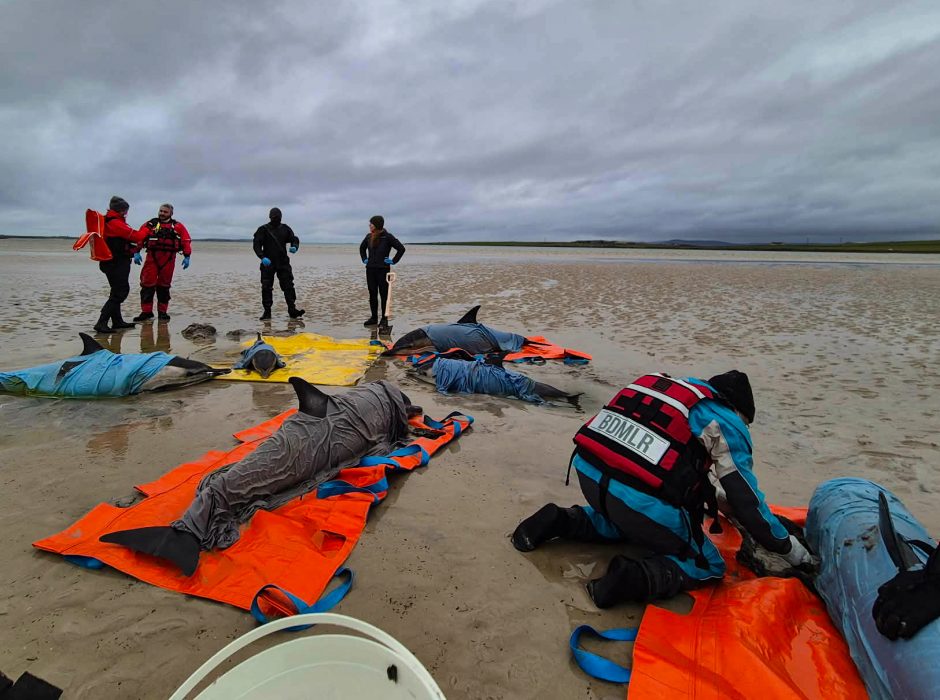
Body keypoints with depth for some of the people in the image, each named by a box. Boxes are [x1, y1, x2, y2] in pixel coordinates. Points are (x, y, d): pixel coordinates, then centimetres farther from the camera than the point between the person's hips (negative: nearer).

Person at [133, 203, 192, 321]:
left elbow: (186, 241, 7)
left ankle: (162, 311, 16)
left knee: (164, 286, 7)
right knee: (147, 285, -4)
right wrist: (136, 252, -12)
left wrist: (187, 257, -2)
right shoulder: (150, 224, 8)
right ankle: (146, 311, 2)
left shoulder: (177, 226, 10)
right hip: (152, 257, 0)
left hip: (168, 259, 0)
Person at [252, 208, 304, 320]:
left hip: (283, 263, 2)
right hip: (268, 264, -2)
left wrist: (294, 247, -13)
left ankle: (292, 310, -3)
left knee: (288, 286, -5)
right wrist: (262, 257, -23)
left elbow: (295, 239, 12)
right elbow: (257, 245, -6)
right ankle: (267, 312, 7)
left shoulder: (285, 229, 9)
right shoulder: (263, 230, 0)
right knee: (266, 288, 0)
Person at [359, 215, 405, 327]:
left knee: (384, 294, 1)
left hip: (383, 269, -5)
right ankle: (374, 317, 17)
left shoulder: (387, 237, -8)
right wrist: (364, 259, 16)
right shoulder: (369, 236, 9)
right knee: (372, 294, 8)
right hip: (370, 269, 5)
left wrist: (393, 261, -9)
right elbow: (362, 248, 27)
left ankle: (384, 319, 9)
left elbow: (401, 249, -9)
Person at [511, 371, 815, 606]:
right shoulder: (726, 422, 7)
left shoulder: (669, 387, 24)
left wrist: (714, 498, 48)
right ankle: (638, 577, -9)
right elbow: (747, 500, 10)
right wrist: (792, 550, 27)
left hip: (589, 471, 6)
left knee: (628, 520, 38)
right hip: (643, 498, -6)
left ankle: (560, 522, 16)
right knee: (708, 567, 18)